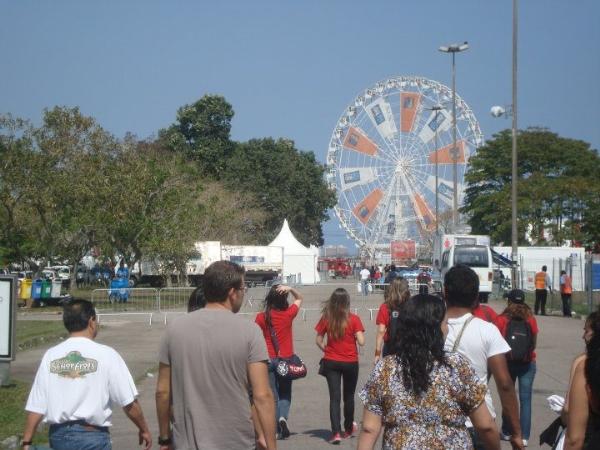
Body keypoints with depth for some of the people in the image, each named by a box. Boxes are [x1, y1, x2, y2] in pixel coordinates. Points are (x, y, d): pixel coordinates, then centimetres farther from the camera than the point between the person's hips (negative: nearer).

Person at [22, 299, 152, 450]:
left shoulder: (50, 356, 0)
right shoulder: (105, 355, -8)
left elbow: (36, 406, -2)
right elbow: (129, 403, -6)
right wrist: (144, 430, 8)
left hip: (58, 436, 4)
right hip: (93, 437, -4)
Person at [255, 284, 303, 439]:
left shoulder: (261, 317, -7)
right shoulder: (288, 314, -6)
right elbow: (299, 298, 10)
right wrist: (290, 289, -7)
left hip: (268, 360, 0)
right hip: (286, 359, 0)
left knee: (273, 395, 8)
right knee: (285, 393, 13)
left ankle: (277, 430, 6)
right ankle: (283, 417, -13)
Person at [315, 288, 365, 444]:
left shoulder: (326, 318, -5)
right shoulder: (354, 319, -11)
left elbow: (319, 341, -1)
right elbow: (361, 341, -15)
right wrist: (354, 334, 4)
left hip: (331, 362, 1)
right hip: (350, 362, -1)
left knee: (334, 397, 1)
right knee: (348, 396, 17)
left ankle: (336, 432, -10)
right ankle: (348, 428, 34)